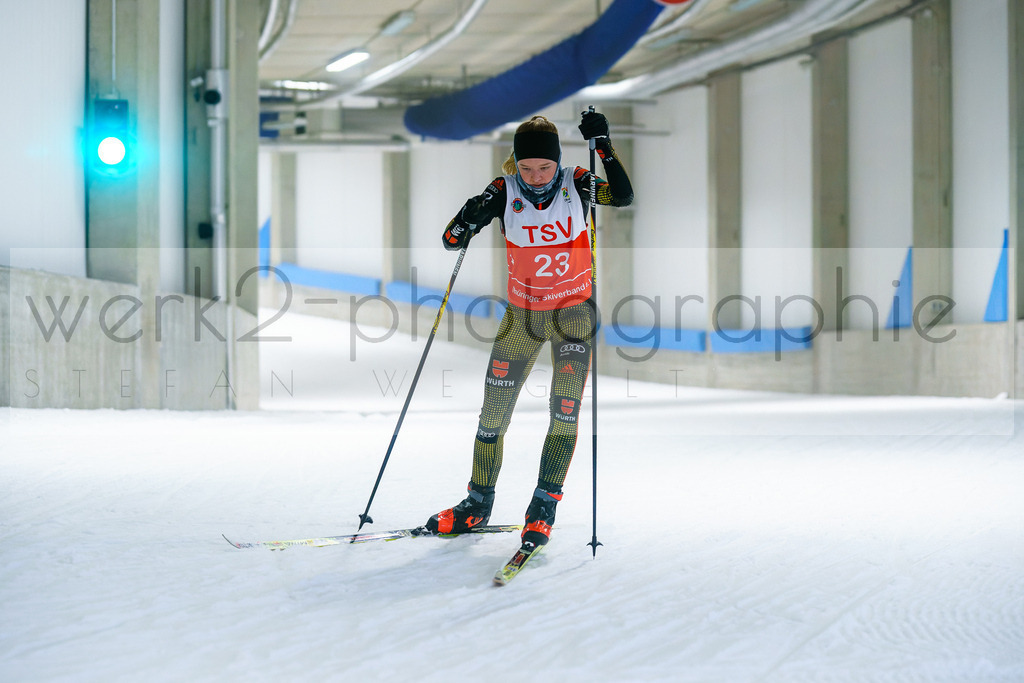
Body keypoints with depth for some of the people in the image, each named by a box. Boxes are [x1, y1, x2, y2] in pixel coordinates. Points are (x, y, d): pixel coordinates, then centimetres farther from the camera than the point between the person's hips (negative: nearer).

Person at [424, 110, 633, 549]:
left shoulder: (576, 185, -11)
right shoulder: (505, 192, -12)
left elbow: (624, 197, -27)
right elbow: (452, 241, -13)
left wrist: (602, 144, -32)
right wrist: (469, 220, -34)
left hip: (574, 312, -1)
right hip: (523, 313, 1)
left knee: (565, 410, -13)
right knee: (493, 411, 5)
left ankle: (544, 507, -7)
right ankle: (478, 504, 20)